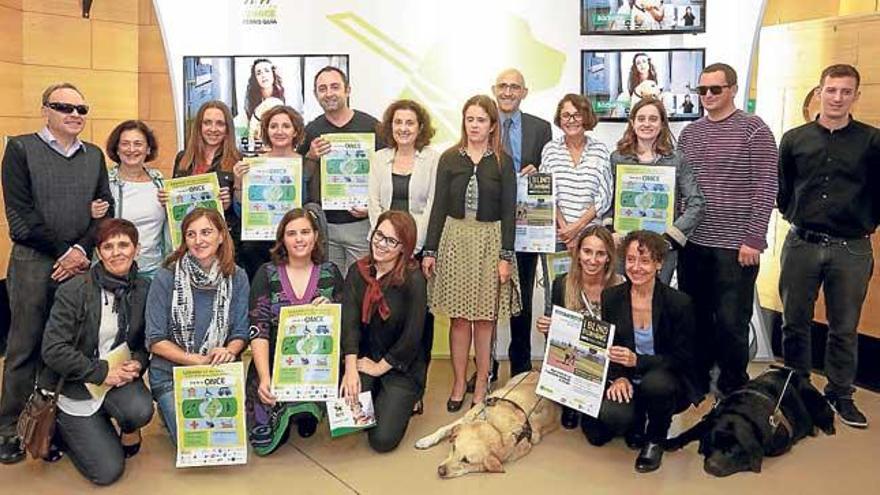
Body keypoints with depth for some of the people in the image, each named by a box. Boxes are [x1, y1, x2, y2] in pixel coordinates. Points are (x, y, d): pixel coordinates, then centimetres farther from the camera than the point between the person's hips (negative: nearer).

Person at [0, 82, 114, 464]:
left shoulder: (94, 155, 13)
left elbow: (106, 210, 7)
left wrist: (81, 250, -7)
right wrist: (62, 253, -8)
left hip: (82, 261, 3)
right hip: (34, 262, -3)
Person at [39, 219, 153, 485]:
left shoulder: (144, 289, -4)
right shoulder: (74, 290, -16)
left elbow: (146, 342, 8)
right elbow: (53, 350, -19)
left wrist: (137, 363, -13)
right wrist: (102, 372, -21)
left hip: (120, 376, 2)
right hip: (74, 386, -2)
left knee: (141, 411, -33)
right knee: (107, 471, -5)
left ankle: (129, 432, 6)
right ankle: (63, 427, 24)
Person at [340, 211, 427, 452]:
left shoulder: (413, 279, -17)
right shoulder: (358, 271, -3)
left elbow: (412, 336, -17)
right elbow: (349, 320, -12)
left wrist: (379, 367, -10)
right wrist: (351, 368, -22)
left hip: (402, 367, -4)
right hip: (364, 357, 4)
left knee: (382, 439, -10)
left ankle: (396, 402, 22)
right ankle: (375, 396, 13)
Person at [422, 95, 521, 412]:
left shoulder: (503, 162, 1)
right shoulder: (449, 159, 4)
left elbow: (509, 211, -1)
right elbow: (439, 206, 4)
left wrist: (506, 256, -7)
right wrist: (429, 251, 1)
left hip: (490, 242, -1)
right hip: (455, 239, 1)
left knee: (485, 317, 5)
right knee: (459, 316, 5)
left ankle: (481, 384, 18)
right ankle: (459, 383, 17)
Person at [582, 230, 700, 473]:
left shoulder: (679, 302, -13)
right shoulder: (611, 297, -4)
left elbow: (682, 359, -10)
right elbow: (604, 348, 2)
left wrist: (637, 361, -25)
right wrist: (617, 377, -18)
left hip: (667, 383, -2)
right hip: (627, 385, 2)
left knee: (654, 382, -37)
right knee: (611, 416, -29)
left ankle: (655, 439, -3)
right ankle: (637, 420, 11)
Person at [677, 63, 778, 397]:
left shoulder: (754, 130, -4)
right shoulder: (688, 133, 12)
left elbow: (765, 188, -8)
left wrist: (754, 239, -14)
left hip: (736, 246, -5)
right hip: (693, 244, 5)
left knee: (731, 322, 0)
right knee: (695, 318, 12)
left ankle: (733, 391, 18)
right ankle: (696, 380, 28)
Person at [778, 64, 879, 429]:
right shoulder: (794, 139, 4)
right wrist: (797, 218, 9)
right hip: (802, 244, 1)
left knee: (844, 328, 9)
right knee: (795, 323, 9)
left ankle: (841, 395, 25)